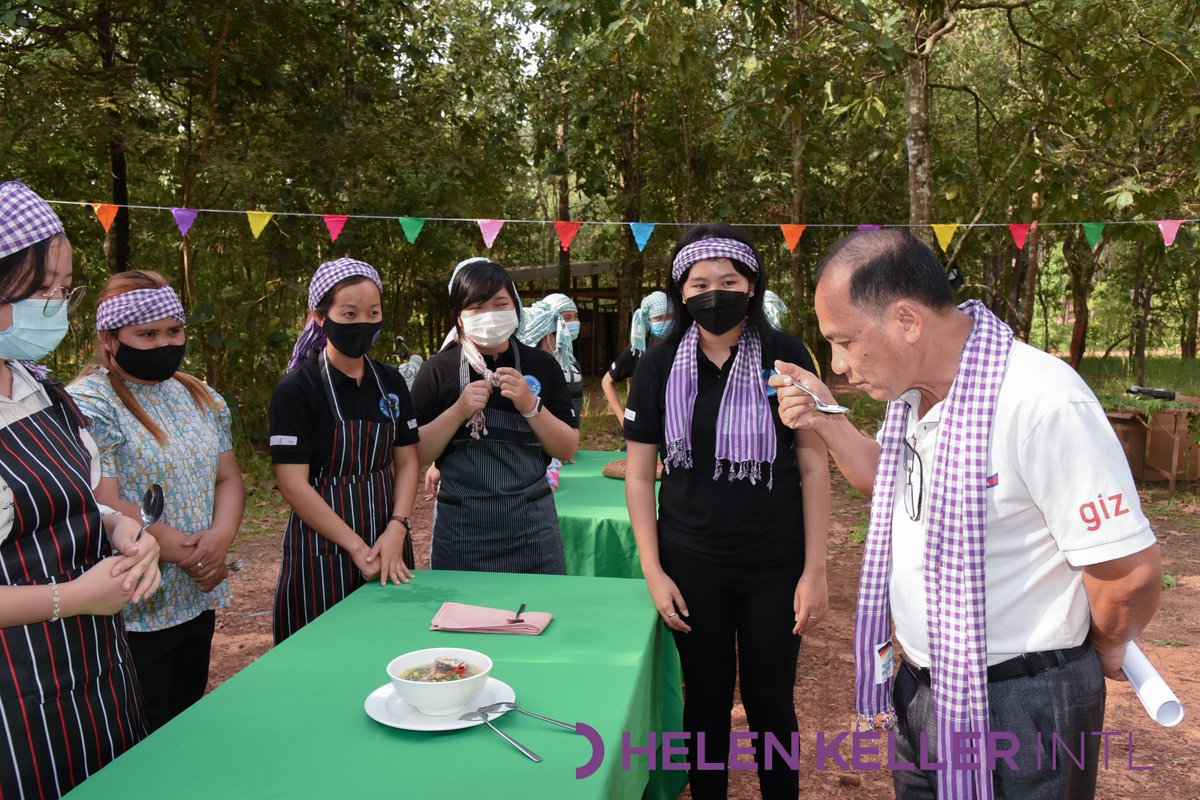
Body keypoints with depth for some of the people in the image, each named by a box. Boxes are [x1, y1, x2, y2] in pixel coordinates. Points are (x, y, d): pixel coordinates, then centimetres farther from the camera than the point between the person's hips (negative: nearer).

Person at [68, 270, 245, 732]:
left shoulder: (201, 399, 9)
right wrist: (184, 549, -16)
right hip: (133, 615, -7)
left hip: (198, 601, 7)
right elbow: (104, 506, -20)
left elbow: (228, 478, 7)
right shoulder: (88, 406, -14)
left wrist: (220, 536, -13)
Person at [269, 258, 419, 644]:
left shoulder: (390, 382, 6)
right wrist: (356, 547, -14)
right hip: (324, 548, -5)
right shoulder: (296, 390, -11)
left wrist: (396, 530, -9)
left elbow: (406, 462, 6)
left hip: (388, 543, 5)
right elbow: (294, 485, -14)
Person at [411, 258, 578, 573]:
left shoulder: (542, 365, 2)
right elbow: (415, 455, -3)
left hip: (530, 524, 1)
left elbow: (568, 449, 0)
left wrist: (531, 406, -15)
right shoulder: (437, 370, -1)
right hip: (460, 526, -1)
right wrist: (458, 412, -16)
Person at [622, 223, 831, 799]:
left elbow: (814, 466, -3)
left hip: (775, 567, -1)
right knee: (706, 701, 15)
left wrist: (815, 570, -6)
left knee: (770, 703, 13)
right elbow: (639, 473, 1)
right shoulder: (659, 367, -2)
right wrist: (653, 572, -3)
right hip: (691, 566, 1)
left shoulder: (785, 356, -5)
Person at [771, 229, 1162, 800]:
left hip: (1017, 707, -8)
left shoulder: (1042, 403, -28)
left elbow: (1130, 570, -23)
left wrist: (1108, 651, -3)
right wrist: (824, 421, 0)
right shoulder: (911, 390, -1)